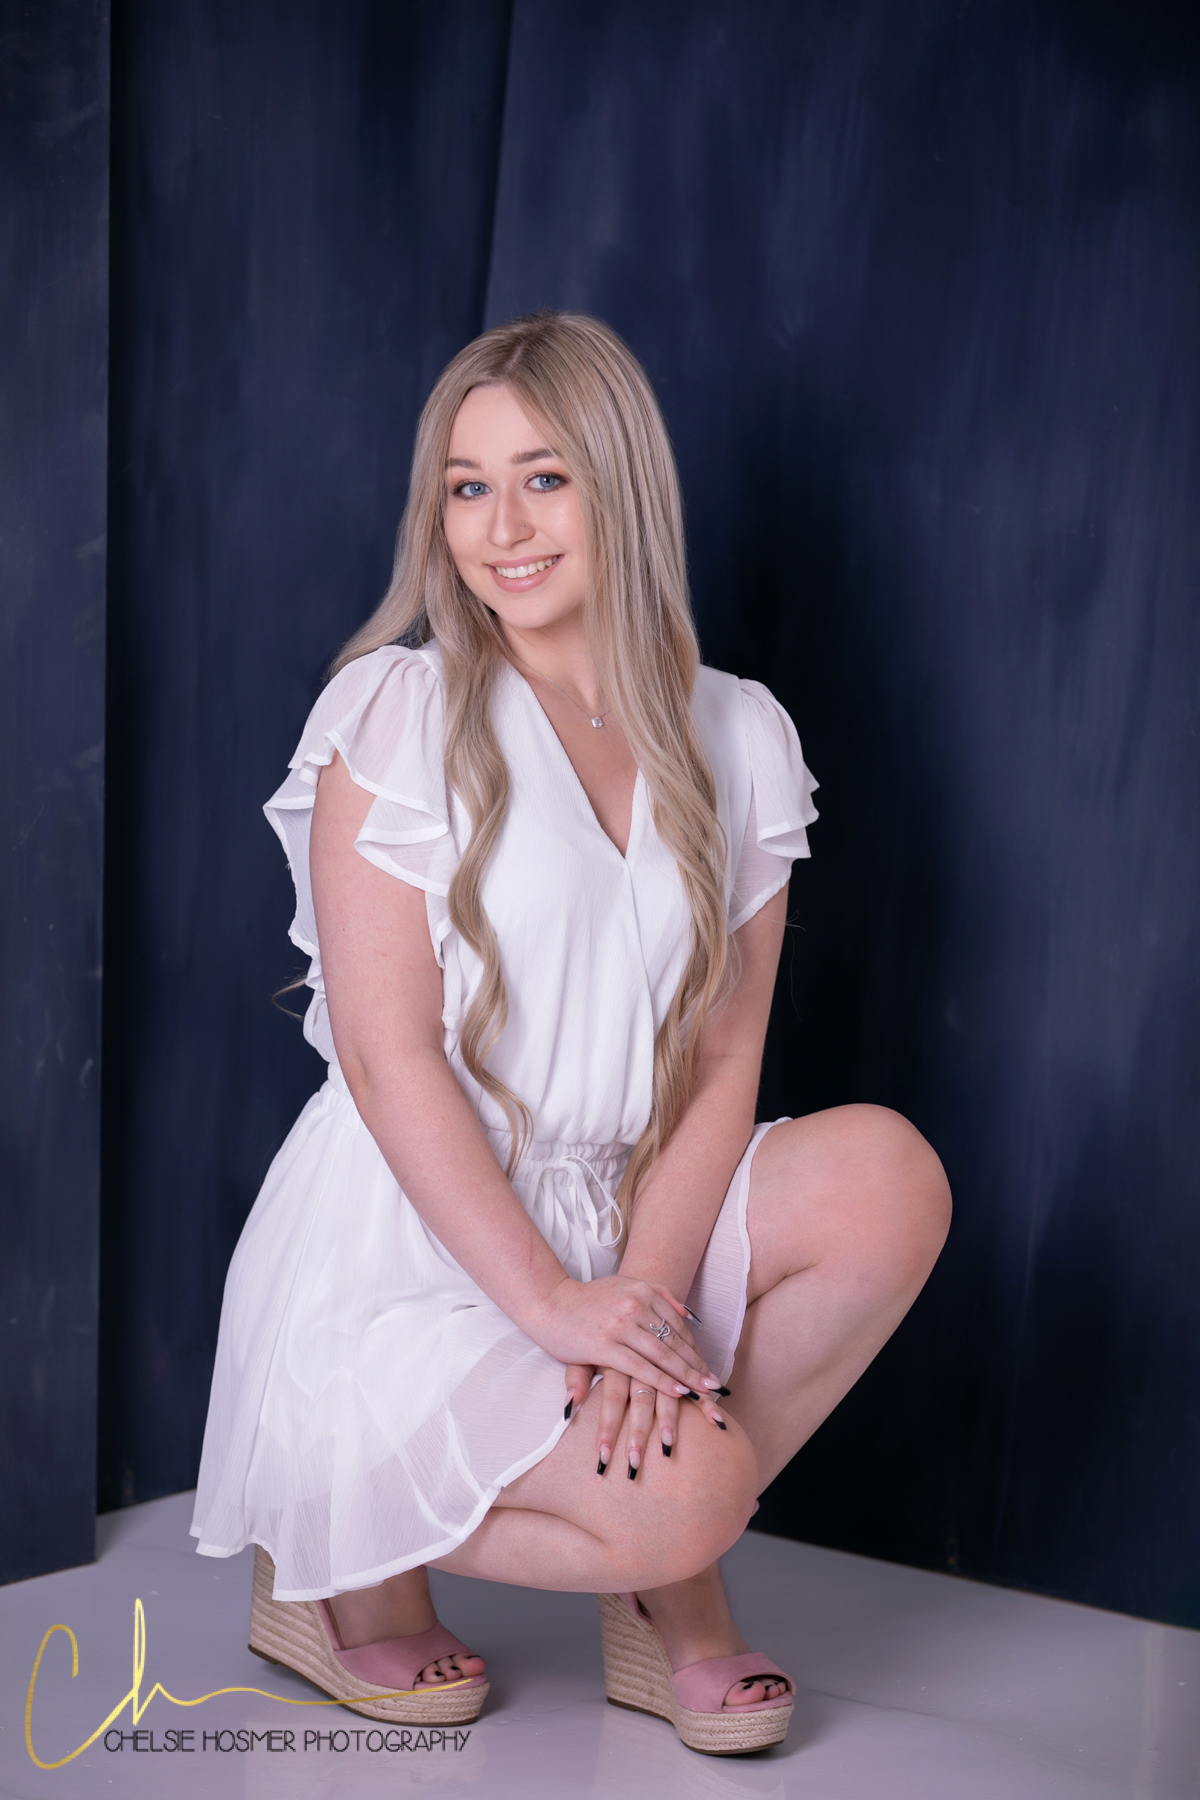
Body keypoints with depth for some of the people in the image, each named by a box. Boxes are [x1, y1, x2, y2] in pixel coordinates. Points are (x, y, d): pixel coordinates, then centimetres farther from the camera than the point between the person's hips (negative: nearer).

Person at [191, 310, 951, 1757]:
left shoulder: (737, 741, 4)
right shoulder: (397, 711, -8)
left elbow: (722, 1061, 0)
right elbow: (386, 1052, -14)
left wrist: (646, 1288, -16)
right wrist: (552, 1300, -19)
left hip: (609, 1217, 5)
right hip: (404, 1255, -5)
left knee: (886, 1175, -18)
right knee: (683, 1494, -24)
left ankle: (668, 1581, -1)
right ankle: (336, 1566, 4)